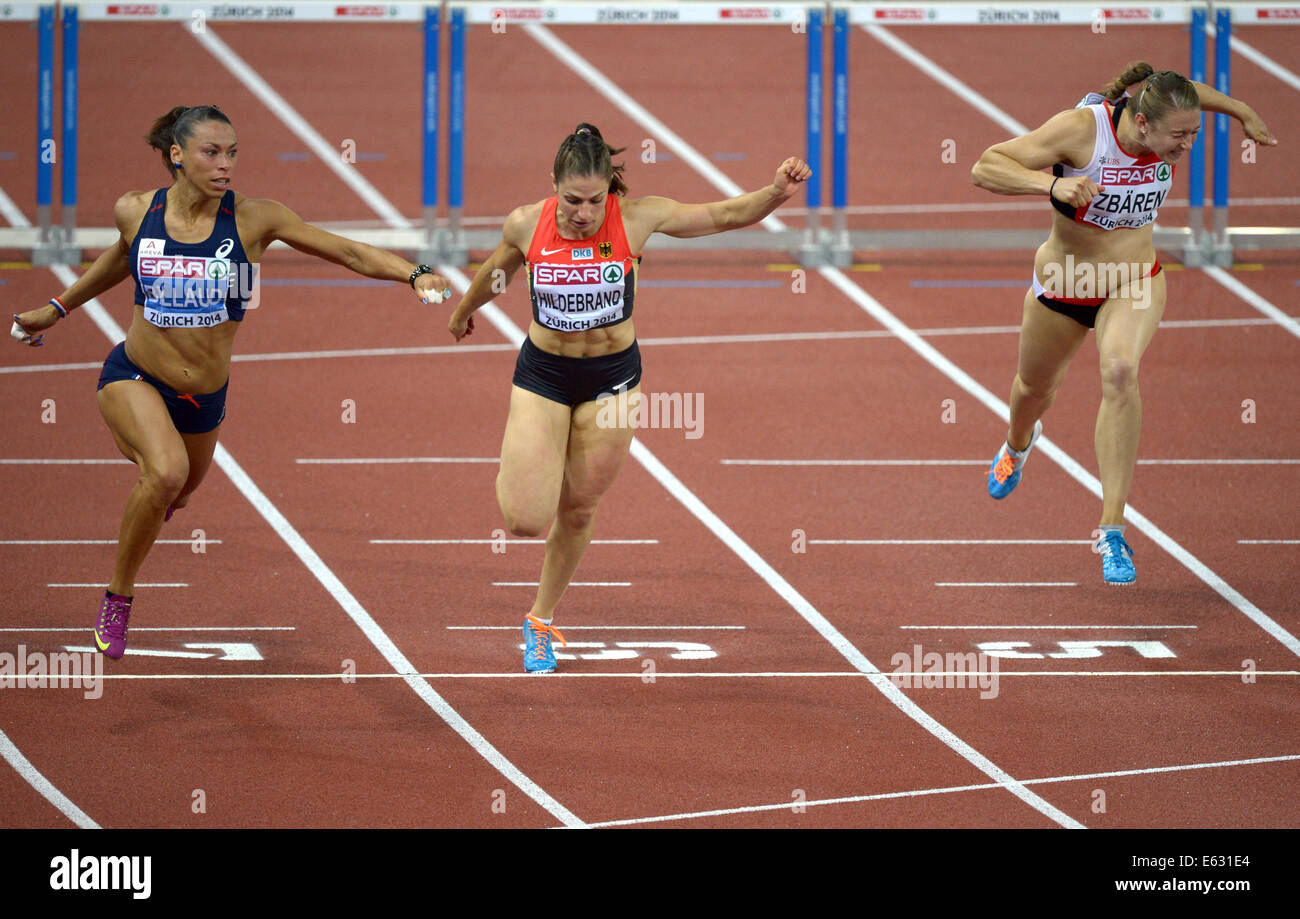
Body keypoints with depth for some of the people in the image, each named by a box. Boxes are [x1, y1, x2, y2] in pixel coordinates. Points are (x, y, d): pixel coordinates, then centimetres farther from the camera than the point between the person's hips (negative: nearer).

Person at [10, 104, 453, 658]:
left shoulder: (253, 219, -14)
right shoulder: (135, 212, -10)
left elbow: (347, 252, -16)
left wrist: (414, 274, -31)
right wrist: (56, 309, 25)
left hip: (204, 397, 2)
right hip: (134, 377, -2)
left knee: (178, 491, 23)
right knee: (166, 471, -30)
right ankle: (118, 598, -9)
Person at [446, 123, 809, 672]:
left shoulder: (636, 219, -17)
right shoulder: (526, 225, -14)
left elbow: (724, 216, -13)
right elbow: (496, 272, 9)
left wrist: (777, 192, -32)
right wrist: (462, 312, 29)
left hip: (611, 378, 0)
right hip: (542, 376, 0)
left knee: (578, 512, 10)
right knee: (526, 521, -11)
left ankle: (541, 621, 32)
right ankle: (515, 470, 26)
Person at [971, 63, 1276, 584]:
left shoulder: (1168, 127, -17)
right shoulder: (1080, 130, -31)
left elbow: (1183, 89, 9)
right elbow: (984, 168, -31)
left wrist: (1242, 112, 18)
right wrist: (1052, 185, -45)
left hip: (1135, 283, 1)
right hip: (1062, 285, -1)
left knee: (1120, 371, -29)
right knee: (1035, 385, 25)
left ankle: (1112, 531, -29)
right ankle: (1018, 443, 66)